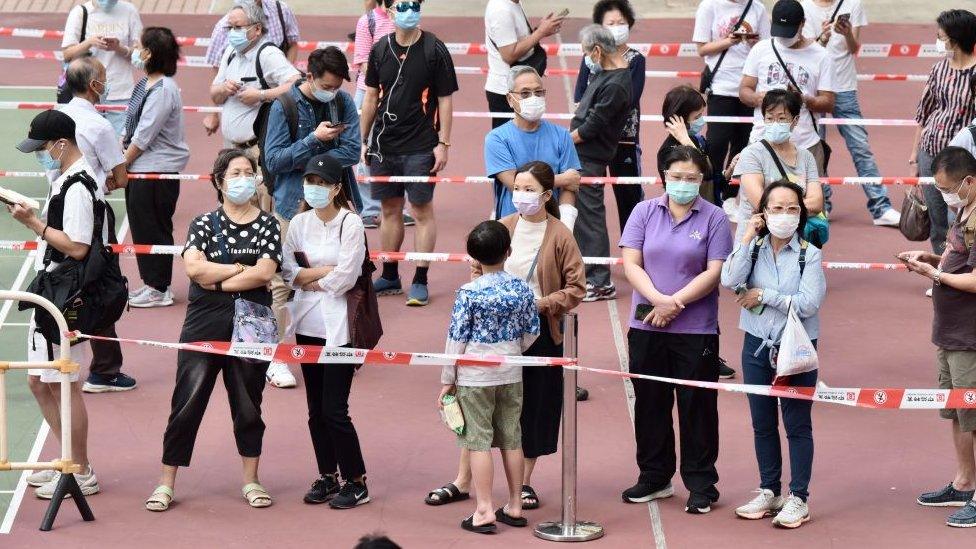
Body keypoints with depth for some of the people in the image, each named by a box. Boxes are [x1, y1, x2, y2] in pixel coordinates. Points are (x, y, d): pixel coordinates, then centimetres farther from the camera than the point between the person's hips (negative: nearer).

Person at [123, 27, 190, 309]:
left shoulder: (163, 90, -20)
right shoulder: (146, 83, 10)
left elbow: (144, 135, -19)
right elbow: (133, 128, 15)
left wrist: (121, 165, -12)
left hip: (158, 172, -10)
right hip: (140, 169, 10)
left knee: (153, 230, 0)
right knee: (140, 227, 16)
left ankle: (159, 289, 9)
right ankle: (150, 283, 26)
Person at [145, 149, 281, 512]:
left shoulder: (267, 225, 3)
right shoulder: (204, 223, 3)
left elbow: (264, 274, -11)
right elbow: (194, 267, -13)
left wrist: (216, 279, -11)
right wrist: (241, 268, -11)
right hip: (204, 324, -1)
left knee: (248, 403, 10)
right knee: (187, 403, -1)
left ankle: (251, 480, 22)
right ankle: (166, 483, 4)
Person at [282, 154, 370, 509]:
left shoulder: (351, 224, -7)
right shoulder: (300, 223, 8)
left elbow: (345, 277, -14)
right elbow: (288, 272, 1)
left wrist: (309, 277, -3)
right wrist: (327, 271, -10)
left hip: (338, 326, -5)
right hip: (307, 324, 5)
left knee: (334, 409, -7)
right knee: (316, 409, 10)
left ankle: (356, 482, 4)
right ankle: (327, 477, 22)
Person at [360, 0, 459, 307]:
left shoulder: (434, 50, -6)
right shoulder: (380, 49, 5)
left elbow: (445, 100, -5)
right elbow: (371, 97, 12)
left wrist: (443, 144, -9)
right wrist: (364, 140, 10)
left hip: (420, 147, -4)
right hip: (384, 144, 4)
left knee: (422, 211, -1)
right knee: (390, 209, 11)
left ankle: (420, 281, 5)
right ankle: (389, 277, 21)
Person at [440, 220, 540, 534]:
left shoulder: (470, 292, -15)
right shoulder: (522, 289, -5)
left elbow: (456, 339, -11)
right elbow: (531, 334, 4)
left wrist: (447, 380, -3)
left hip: (474, 376, -4)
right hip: (511, 375, 4)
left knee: (478, 441, 0)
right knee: (511, 438, 13)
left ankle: (484, 511, -1)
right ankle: (514, 507, 20)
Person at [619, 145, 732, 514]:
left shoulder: (714, 218, -1)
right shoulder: (645, 212, 6)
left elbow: (715, 272, -7)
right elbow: (631, 263, -1)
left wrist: (676, 303, -14)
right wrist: (659, 300, -15)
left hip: (696, 331, -3)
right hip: (647, 328, 3)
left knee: (697, 407, 2)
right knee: (650, 403, 11)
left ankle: (701, 485, 10)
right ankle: (654, 478, 24)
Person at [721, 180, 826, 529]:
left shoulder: (809, 255, -8)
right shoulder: (753, 248, 1)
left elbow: (808, 304, -18)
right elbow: (730, 281, -17)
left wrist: (764, 296, -13)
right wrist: (747, 239, -15)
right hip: (758, 346, 4)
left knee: (798, 425, 2)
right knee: (762, 424, 13)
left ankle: (798, 498, 9)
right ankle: (769, 492, 26)